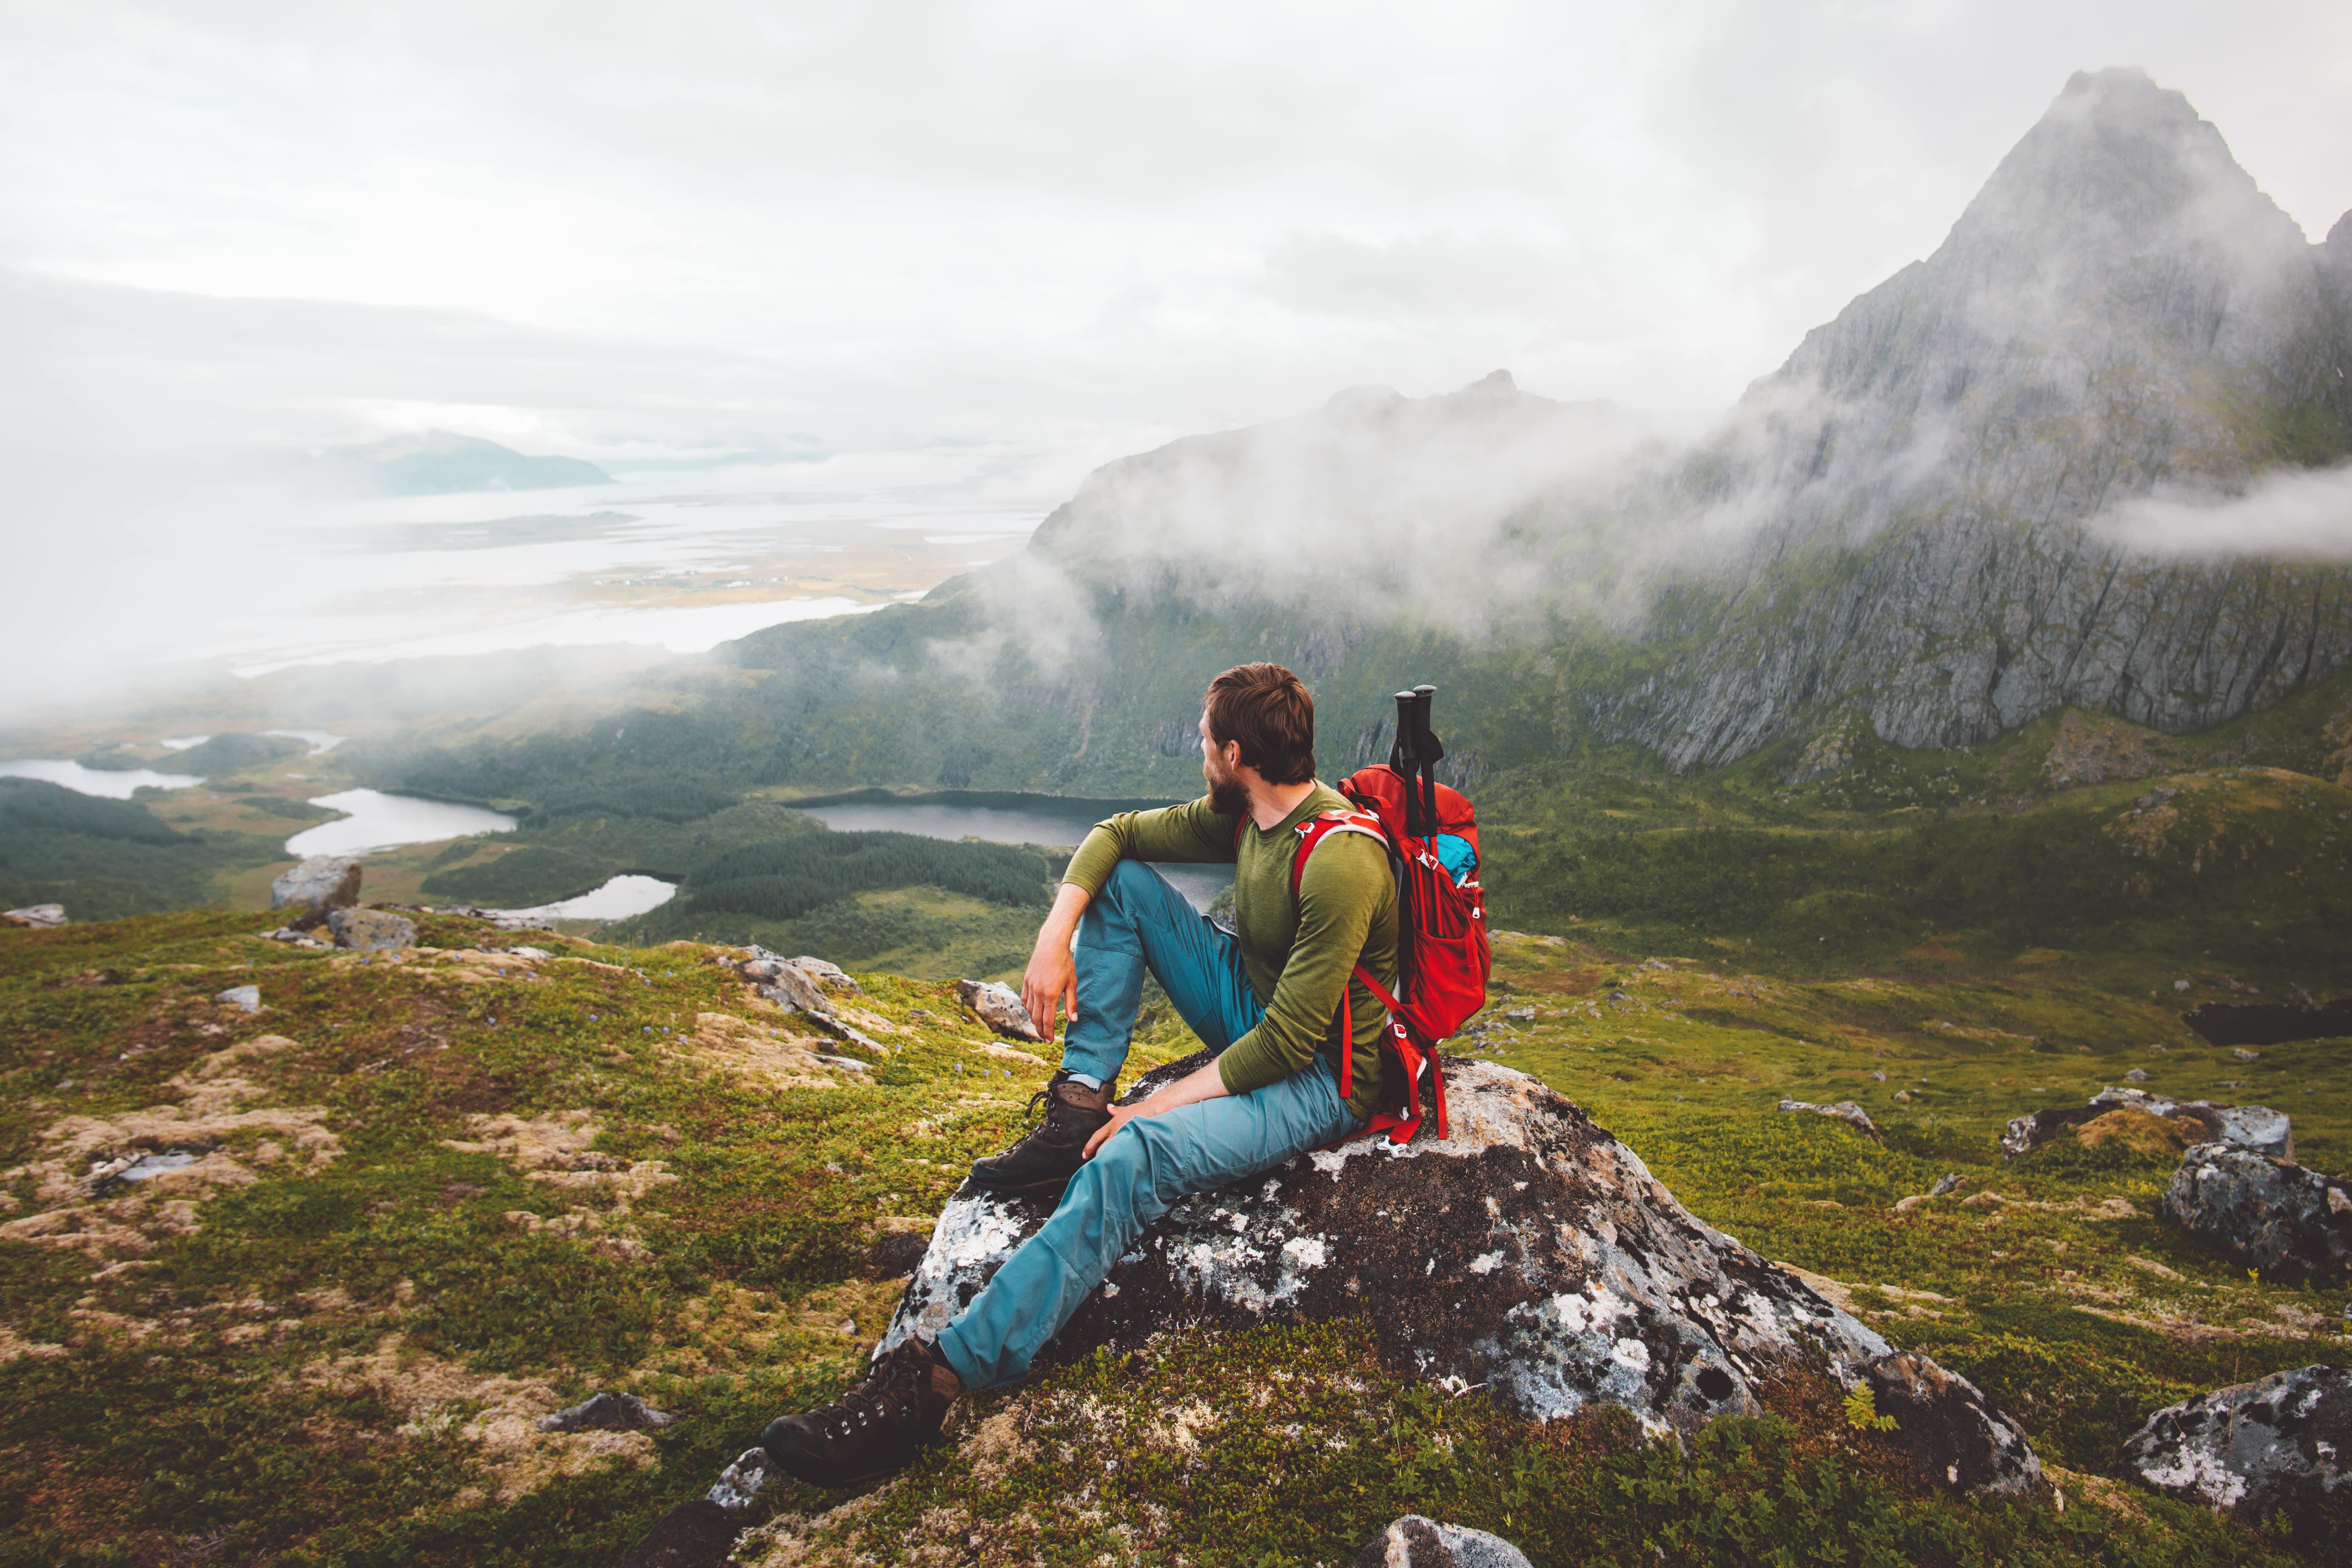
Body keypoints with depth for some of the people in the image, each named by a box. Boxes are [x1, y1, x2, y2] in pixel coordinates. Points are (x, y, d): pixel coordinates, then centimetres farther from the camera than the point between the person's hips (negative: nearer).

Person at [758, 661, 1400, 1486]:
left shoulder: (1341, 862, -27)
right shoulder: (1241, 814, 0)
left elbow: (1288, 1044, -28)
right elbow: (1115, 834, 10)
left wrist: (1159, 1106, -22)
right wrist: (1055, 938, -7)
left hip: (1320, 1076, -9)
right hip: (1256, 1012, 9)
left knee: (1136, 1157, -35)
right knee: (1120, 879, 0)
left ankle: (933, 1382, -38)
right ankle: (1080, 1104, -4)